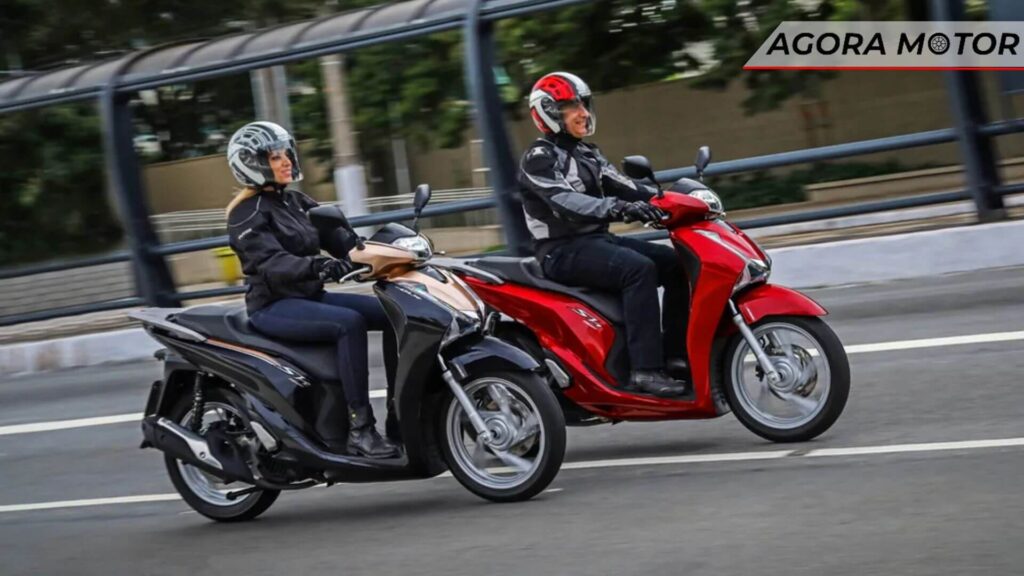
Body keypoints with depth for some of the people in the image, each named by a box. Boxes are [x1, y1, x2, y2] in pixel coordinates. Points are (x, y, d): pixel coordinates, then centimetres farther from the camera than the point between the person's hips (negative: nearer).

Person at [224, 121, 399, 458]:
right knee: (350, 323, -32)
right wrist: (317, 267, -43)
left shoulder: (296, 202, 14)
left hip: (311, 296, 8)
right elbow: (272, 263, -26)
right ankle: (359, 429, -33)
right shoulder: (247, 214, -10)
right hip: (273, 307, -8)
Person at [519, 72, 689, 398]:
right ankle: (645, 370, -37)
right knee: (639, 269, -31)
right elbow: (565, 201, -26)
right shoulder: (538, 158, -10)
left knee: (677, 264, -2)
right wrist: (619, 209, -39)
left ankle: (676, 352, 0)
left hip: (599, 240, 9)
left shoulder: (586, 154, 18)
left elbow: (620, 186, 10)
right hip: (564, 251, -9)